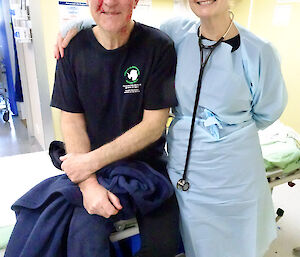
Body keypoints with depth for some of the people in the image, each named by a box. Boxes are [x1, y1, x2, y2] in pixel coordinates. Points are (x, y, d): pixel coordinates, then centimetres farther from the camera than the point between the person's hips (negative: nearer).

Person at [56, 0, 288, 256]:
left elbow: (266, 114, 3)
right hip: (183, 167, 2)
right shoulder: (177, 32, -5)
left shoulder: (259, 52, -13)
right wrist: (75, 25, -1)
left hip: (231, 175, -2)